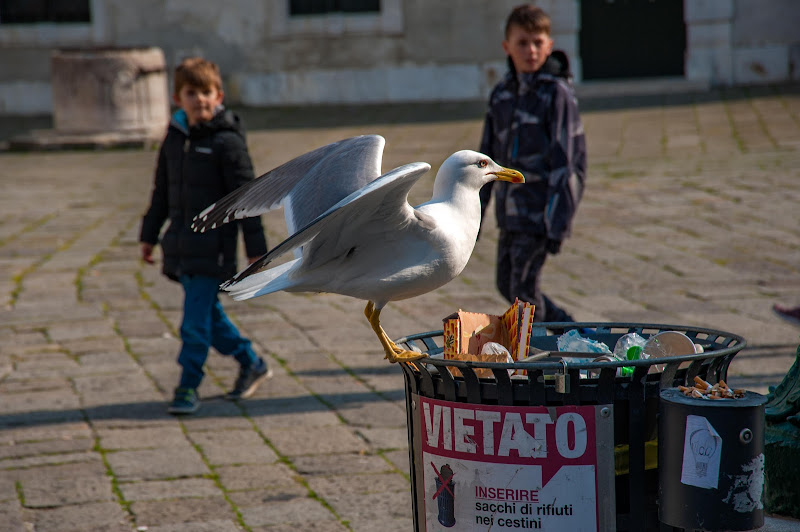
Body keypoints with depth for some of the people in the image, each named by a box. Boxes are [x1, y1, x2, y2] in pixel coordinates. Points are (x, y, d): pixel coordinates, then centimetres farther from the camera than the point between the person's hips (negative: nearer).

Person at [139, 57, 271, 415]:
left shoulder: (227, 141, -10)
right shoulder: (174, 137, 9)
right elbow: (161, 191, 19)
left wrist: (255, 249, -11)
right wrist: (149, 235, 19)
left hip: (212, 246, -7)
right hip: (181, 245, 7)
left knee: (196, 319, -6)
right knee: (207, 314, 14)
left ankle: (188, 386, 2)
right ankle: (251, 364, 30)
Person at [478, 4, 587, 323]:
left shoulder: (557, 93, -11)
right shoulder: (501, 94, 9)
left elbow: (565, 161, -14)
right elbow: (488, 156, 16)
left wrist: (558, 223, -18)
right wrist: (475, 209, 15)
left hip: (539, 210, -7)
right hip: (510, 210, 7)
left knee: (523, 288, -8)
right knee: (507, 284, 14)